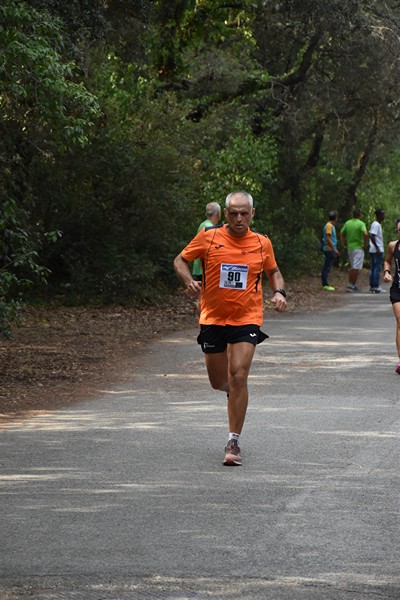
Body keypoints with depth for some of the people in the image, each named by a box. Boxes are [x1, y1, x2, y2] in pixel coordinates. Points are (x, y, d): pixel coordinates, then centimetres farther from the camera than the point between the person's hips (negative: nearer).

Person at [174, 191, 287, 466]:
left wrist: (279, 292, -2)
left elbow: (273, 271, 18)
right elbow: (180, 260, 7)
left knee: (238, 376, -15)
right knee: (219, 381, 9)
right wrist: (188, 280, -13)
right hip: (213, 317, 1)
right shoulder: (208, 237, -3)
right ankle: (233, 388, 49)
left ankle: (234, 442, -9)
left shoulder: (262, 243, 1)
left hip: (247, 319, -1)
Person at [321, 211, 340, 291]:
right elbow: (328, 239, -19)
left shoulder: (331, 226, 18)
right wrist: (334, 249, -20)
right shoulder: (329, 226, -13)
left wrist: (335, 250, 25)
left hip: (330, 250, 10)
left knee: (327, 268, 11)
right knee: (327, 268, -10)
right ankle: (325, 285, -11)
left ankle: (325, 284, 13)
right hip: (329, 250, -10)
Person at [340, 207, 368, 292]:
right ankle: (351, 285, -6)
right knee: (356, 268, -3)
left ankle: (351, 285, 16)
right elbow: (365, 234, -25)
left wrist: (343, 244, 11)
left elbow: (341, 233, 8)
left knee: (352, 267, 16)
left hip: (349, 247, 6)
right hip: (358, 248, -6)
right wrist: (364, 243, -12)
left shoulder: (347, 223, 7)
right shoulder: (361, 224, -11)